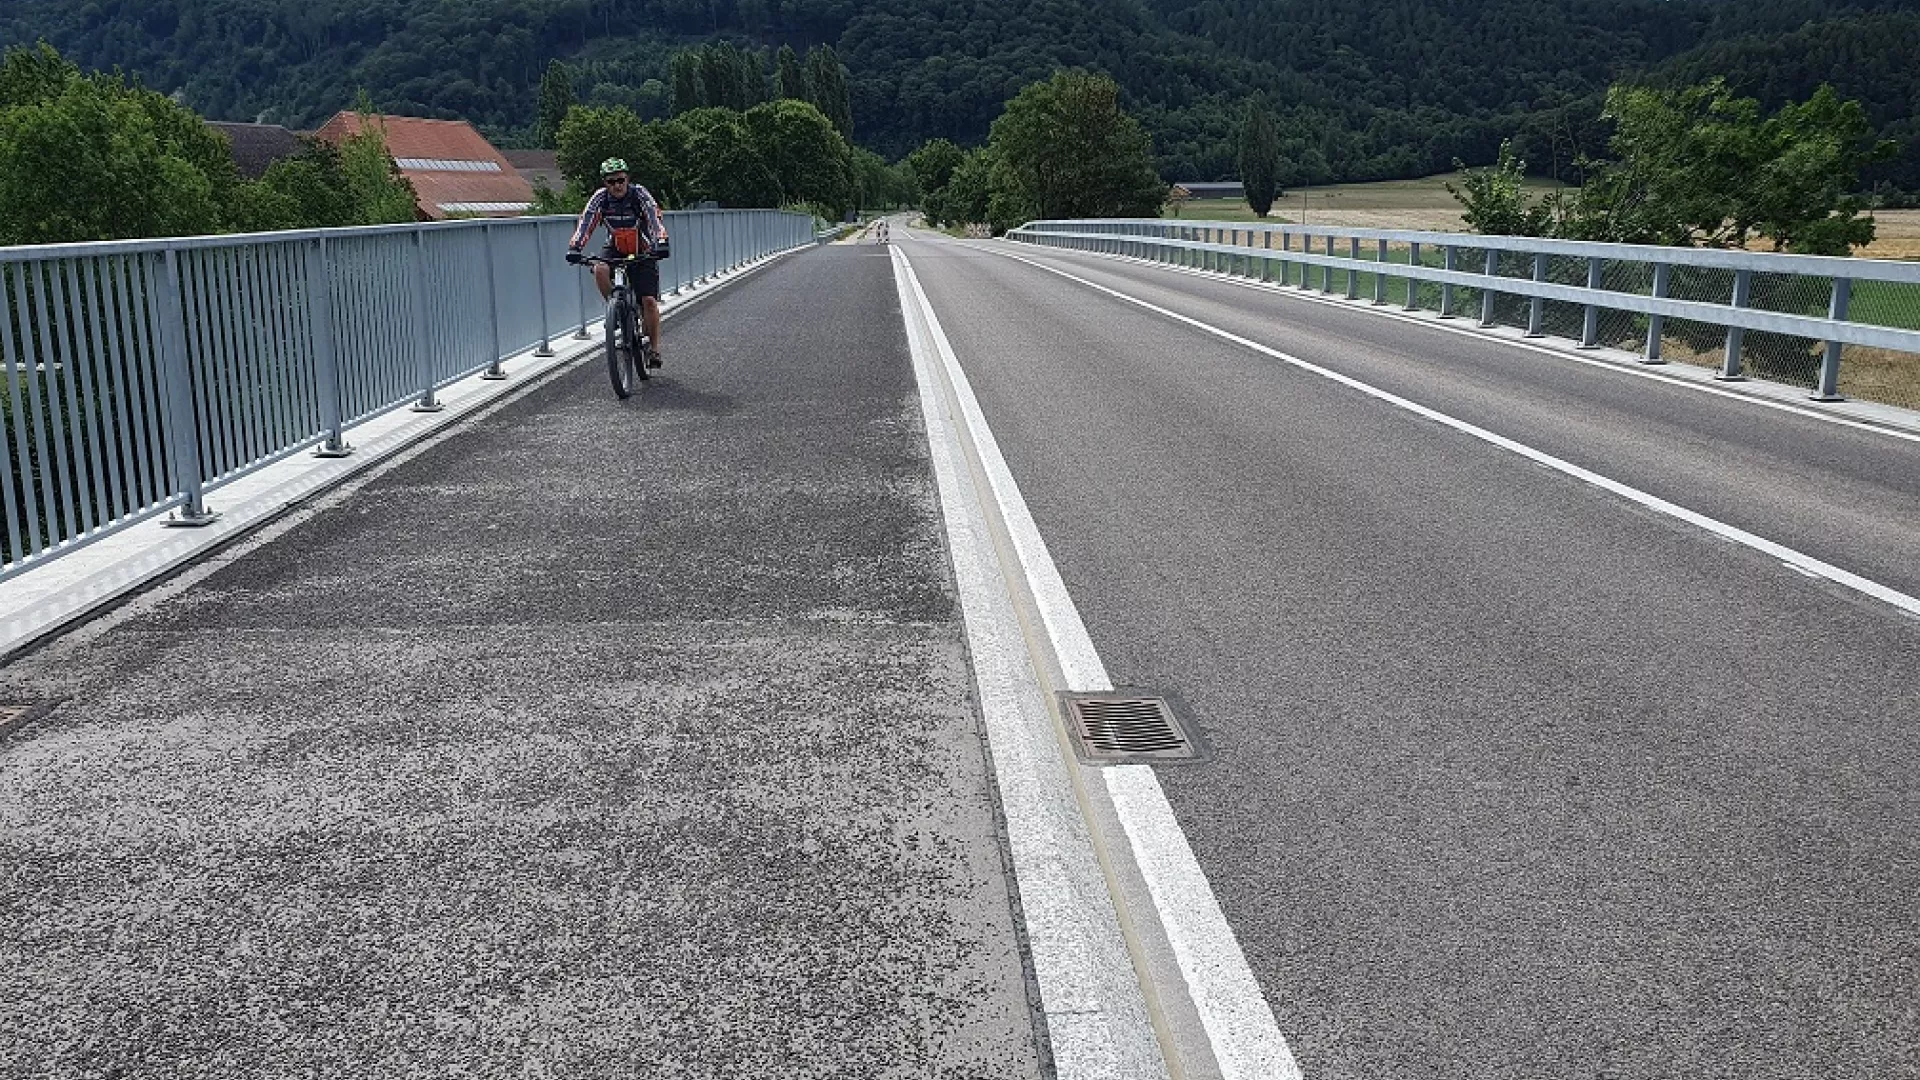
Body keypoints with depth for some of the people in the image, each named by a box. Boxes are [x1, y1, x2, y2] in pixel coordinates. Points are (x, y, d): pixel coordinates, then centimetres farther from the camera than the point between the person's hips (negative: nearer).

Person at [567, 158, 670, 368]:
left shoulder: (639, 194, -20)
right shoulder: (600, 198, -14)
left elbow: (655, 220, -31)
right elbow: (585, 222, -23)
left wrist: (661, 243, -49)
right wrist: (574, 248, -39)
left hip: (642, 252, -2)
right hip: (615, 249, 2)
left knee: (649, 300, -12)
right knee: (599, 270, -31)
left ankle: (655, 348, 0)